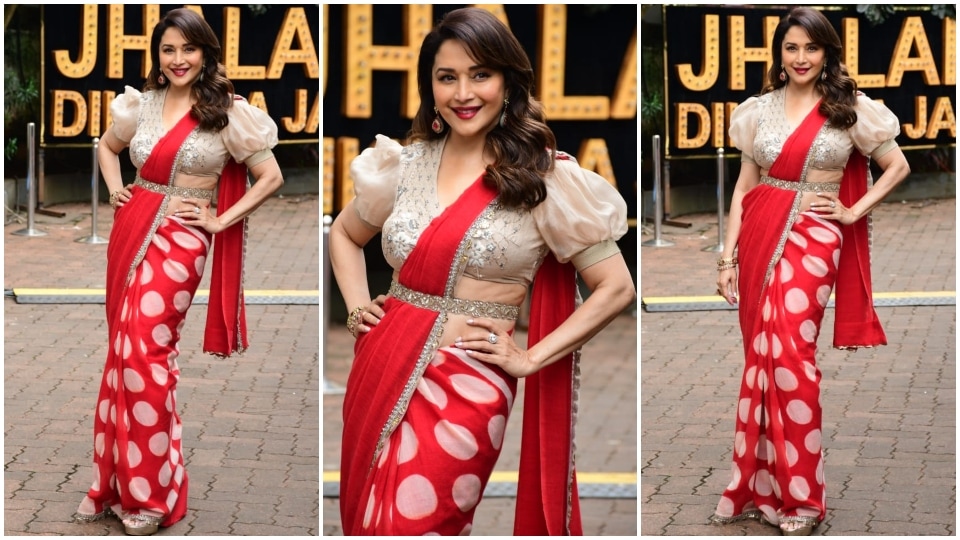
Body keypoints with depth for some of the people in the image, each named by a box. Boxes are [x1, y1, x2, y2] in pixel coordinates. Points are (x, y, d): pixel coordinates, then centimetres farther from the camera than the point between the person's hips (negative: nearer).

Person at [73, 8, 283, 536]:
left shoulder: (227, 112, -5)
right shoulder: (142, 103, 8)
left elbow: (270, 177, -3)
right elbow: (107, 146, 27)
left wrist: (220, 222, -6)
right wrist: (115, 190, 11)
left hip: (180, 240, -5)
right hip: (131, 230, 5)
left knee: (144, 352, -12)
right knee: (122, 350, 7)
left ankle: (152, 492, -1)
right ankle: (115, 483, 16)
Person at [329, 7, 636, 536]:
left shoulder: (544, 176, -6)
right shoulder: (407, 162, 8)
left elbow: (615, 288, -5)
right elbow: (344, 234, 26)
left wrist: (530, 359, -8)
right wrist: (356, 307, 10)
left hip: (464, 387, -5)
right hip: (380, 370, 5)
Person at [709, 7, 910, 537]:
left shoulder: (850, 108, 2)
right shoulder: (760, 109, 10)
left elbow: (898, 166, 8)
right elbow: (744, 185, 11)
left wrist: (853, 212, -1)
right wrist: (727, 257, 5)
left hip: (812, 239, -3)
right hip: (759, 235, 3)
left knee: (785, 353, -13)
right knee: (760, 354, 4)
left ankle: (796, 493, -4)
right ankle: (760, 486, 12)